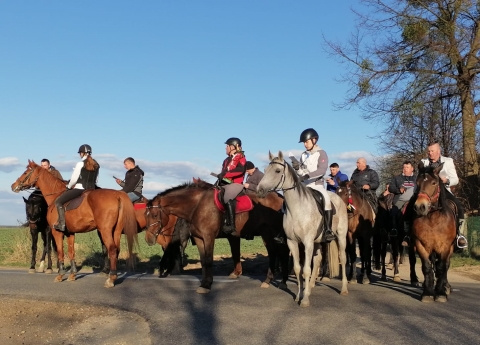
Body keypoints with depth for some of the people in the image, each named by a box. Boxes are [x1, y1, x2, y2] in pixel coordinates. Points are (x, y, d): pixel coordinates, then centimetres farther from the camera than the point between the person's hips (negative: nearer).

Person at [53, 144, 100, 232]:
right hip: (92, 189, 7)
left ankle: (62, 223, -14)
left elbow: (74, 179, -7)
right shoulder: (96, 165, 11)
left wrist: (69, 186, 10)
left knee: (58, 201, -3)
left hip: (79, 189, -7)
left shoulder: (80, 164, -9)